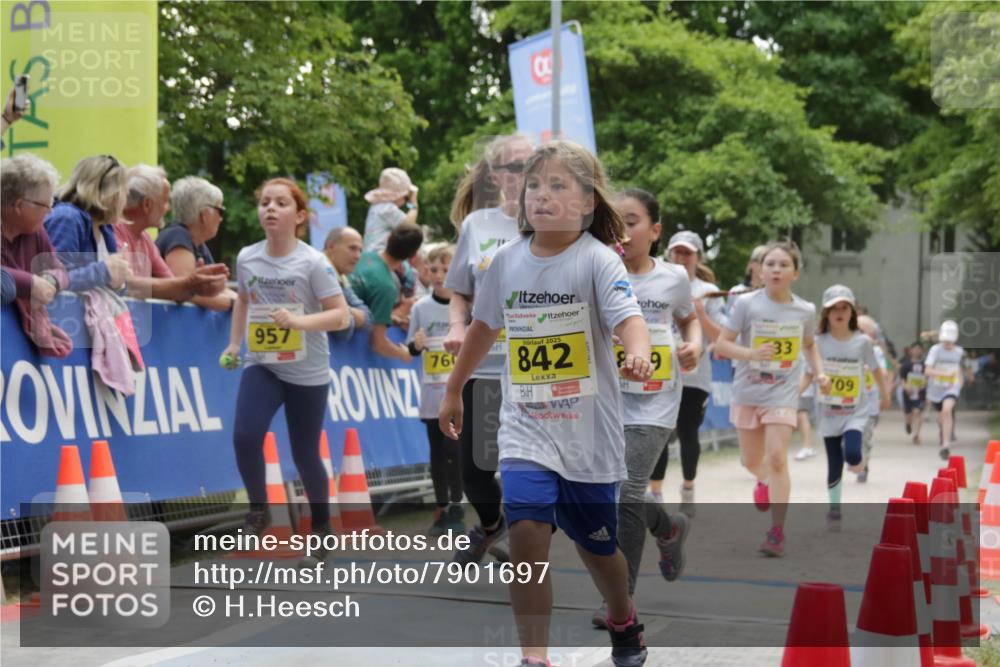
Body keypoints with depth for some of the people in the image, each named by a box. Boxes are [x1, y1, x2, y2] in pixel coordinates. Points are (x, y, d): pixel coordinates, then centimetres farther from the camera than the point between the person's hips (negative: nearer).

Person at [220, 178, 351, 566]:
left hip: (308, 373, -3)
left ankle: (320, 531, 26)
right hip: (262, 365, 3)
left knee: (304, 455, 5)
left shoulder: (313, 262, -13)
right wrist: (234, 342, 14)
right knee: (245, 436, -20)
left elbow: (341, 315, -16)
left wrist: (300, 321, -30)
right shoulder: (246, 258, 0)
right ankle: (259, 510, 4)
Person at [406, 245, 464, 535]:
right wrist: (416, 344, -11)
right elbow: (412, 350, 10)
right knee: (437, 450, 9)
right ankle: (441, 508, 18)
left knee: (454, 448, -6)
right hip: (432, 392, 3)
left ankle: (456, 508, 5)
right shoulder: (421, 307, 4)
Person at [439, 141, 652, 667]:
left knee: (595, 544, 14)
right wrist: (454, 392, 24)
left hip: (587, 430, -2)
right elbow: (484, 326, 17)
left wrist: (637, 354, -49)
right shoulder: (507, 260, 2)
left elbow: (628, 317, -27)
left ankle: (623, 622, 45)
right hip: (525, 426, 2)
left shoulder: (597, 260, -11)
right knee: (526, 530, -18)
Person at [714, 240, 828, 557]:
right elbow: (722, 343, -10)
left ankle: (777, 532, -9)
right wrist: (752, 353, -26)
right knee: (752, 461, 15)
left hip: (783, 394, -1)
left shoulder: (805, 310, -3)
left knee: (777, 457, -14)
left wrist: (819, 372, 1)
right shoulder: (747, 304, -11)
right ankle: (764, 481, 53)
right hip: (748, 391, 1)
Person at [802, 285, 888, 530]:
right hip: (829, 412, 1)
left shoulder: (863, 342, -6)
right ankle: (834, 509, 22)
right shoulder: (819, 342, -6)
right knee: (834, 464, 5)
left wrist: (884, 393, 17)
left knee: (852, 454, -23)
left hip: (856, 411, -1)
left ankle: (858, 462, 15)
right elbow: (808, 374, -3)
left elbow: (875, 368, 9)